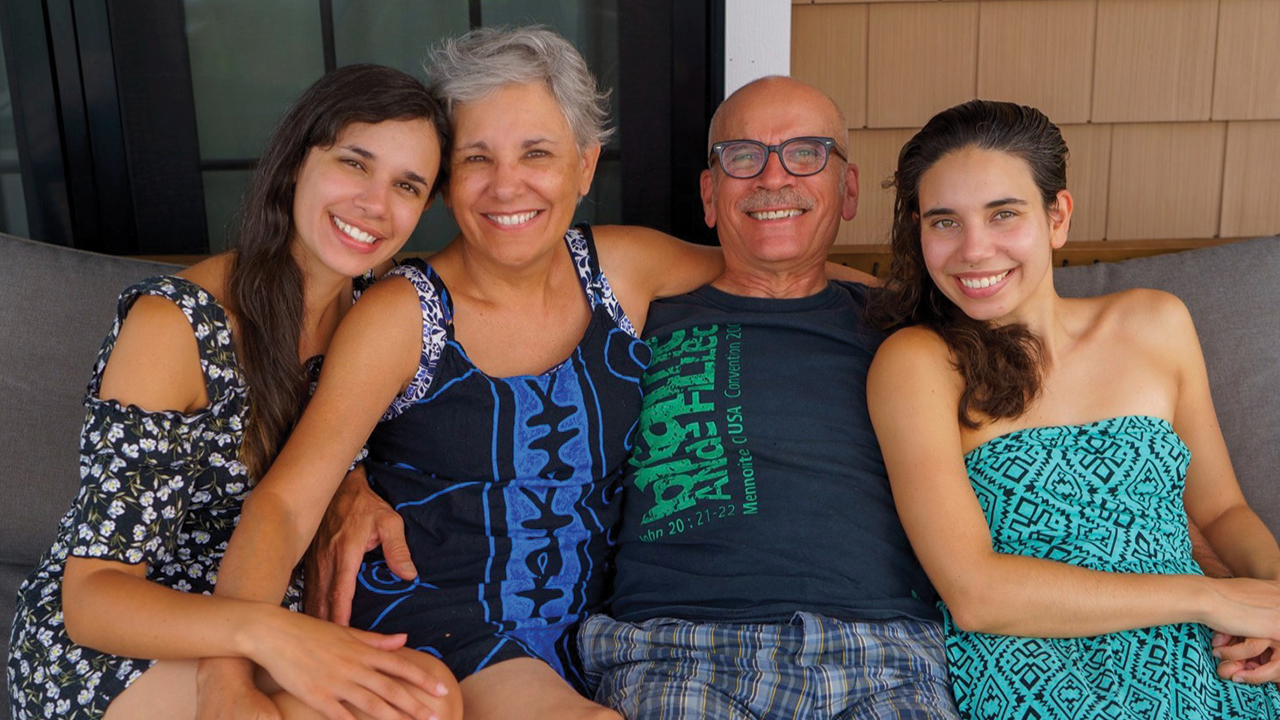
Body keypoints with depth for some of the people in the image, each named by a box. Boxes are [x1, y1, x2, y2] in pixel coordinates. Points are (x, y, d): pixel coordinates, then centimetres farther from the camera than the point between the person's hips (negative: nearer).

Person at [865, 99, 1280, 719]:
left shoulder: (1155, 324, 11)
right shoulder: (917, 363, -5)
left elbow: (1220, 509, 19)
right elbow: (973, 595, -14)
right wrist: (1209, 596, -12)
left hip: (1201, 670, 4)